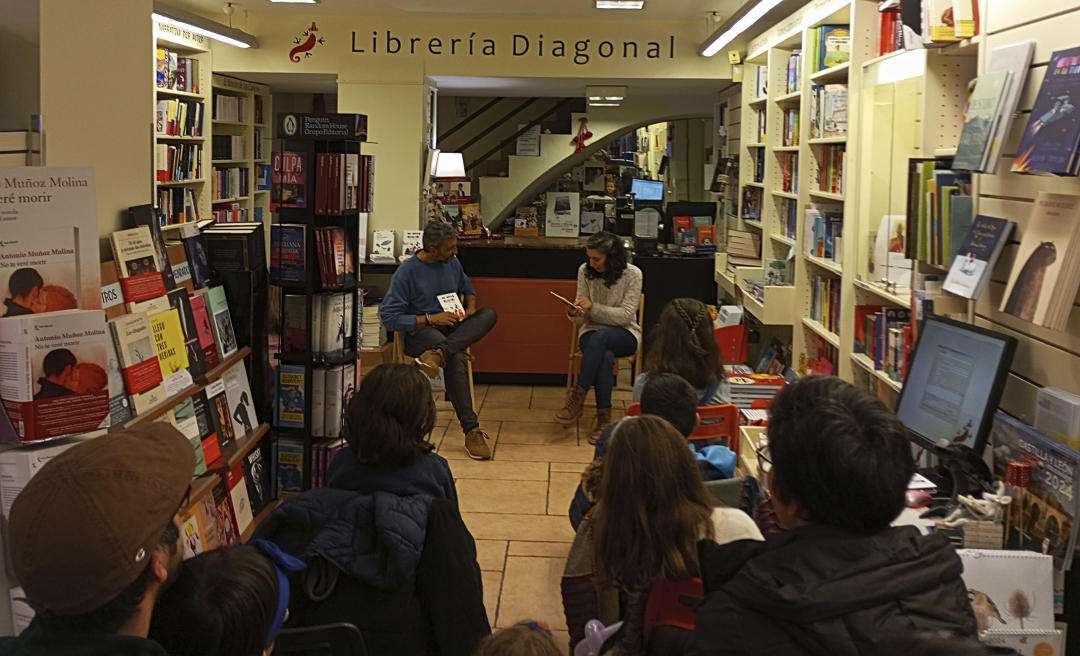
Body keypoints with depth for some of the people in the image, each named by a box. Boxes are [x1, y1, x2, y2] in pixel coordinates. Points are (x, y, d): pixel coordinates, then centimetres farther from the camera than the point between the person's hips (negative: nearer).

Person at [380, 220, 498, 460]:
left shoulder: (453, 263, 9)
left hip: (452, 329, 6)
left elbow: (467, 288, 30)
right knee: (456, 358, -37)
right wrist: (430, 319, -18)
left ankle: (438, 353, -41)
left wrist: (470, 307, 6)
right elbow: (388, 317, -12)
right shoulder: (407, 272, -9)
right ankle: (471, 430, -36)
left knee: (489, 314, -24)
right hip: (419, 332, -6)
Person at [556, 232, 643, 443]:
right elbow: (582, 320, 4)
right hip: (592, 331, 2)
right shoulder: (585, 271, 0)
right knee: (605, 357, -36)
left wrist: (593, 307, -23)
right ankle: (604, 417, -31)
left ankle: (578, 396, -31)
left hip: (624, 334, -2)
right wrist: (575, 313, -21)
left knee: (600, 337, -39)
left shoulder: (632, 274, -9)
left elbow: (626, 315, -14)